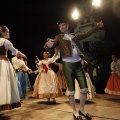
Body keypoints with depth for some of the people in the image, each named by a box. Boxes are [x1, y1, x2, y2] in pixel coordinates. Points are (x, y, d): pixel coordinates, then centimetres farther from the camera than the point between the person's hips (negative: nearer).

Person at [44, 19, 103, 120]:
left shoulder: (75, 36, 15)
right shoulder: (59, 37, 3)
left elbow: (87, 34, 24)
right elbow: (49, 47, -10)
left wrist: (97, 26, 19)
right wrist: (48, 44, -35)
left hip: (78, 63, 4)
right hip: (67, 64, -4)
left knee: (84, 88, 5)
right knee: (71, 89, 1)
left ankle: (82, 110, 22)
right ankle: (75, 112, 15)